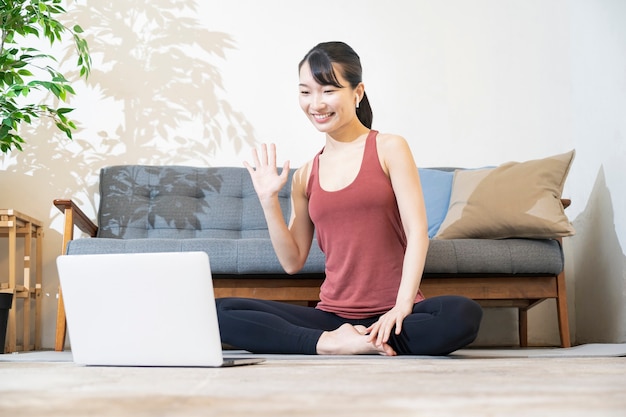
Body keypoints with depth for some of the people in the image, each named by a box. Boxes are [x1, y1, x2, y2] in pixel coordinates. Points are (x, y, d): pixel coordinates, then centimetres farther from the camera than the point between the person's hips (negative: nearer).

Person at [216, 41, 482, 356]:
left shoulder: (389, 149, 3)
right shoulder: (305, 176, 13)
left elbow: (417, 232, -6)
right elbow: (292, 262, 13)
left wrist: (401, 308, -18)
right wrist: (268, 200, 1)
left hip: (391, 315, -3)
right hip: (332, 315, 3)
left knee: (464, 315, -36)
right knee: (220, 312, -16)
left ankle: (344, 345, -21)